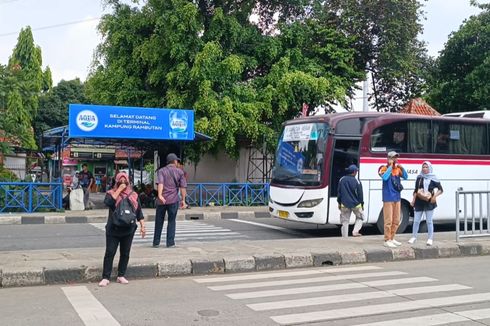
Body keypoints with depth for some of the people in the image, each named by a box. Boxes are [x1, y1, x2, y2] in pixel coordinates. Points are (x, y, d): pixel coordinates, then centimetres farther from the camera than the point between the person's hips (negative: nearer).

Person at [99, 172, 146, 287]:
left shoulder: (133, 195, 9)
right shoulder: (111, 193, 2)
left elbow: (139, 212, 10)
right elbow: (108, 202, -21)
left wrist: (142, 226, 2)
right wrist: (119, 190, -16)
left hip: (128, 230, 3)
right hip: (113, 230, -3)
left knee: (125, 253, 8)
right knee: (110, 253, -3)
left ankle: (121, 276, 19)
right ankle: (105, 278, 2)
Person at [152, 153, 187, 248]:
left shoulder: (161, 171, 4)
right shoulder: (179, 172, 5)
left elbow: (160, 183, -14)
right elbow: (183, 187, -1)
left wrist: (160, 195, -25)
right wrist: (183, 200, 2)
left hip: (162, 200, 1)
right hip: (173, 200, -1)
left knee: (159, 221, 10)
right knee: (171, 221, 7)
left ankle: (156, 243, 15)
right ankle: (170, 242, 3)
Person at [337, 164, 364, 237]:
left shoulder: (342, 180, 0)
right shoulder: (357, 182, -10)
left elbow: (339, 193, 6)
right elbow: (360, 194, -4)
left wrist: (339, 203, 15)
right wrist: (362, 204, 8)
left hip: (344, 205, 3)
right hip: (355, 204, -2)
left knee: (345, 222, 8)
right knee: (360, 217, 20)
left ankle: (344, 237, 8)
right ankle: (355, 231, 3)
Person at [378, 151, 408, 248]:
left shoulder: (398, 169, 13)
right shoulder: (384, 168, -5)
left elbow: (405, 177, 4)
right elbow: (384, 177, -24)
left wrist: (401, 167, -11)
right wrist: (390, 166, -18)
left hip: (397, 198, 7)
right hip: (388, 198, -7)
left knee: (396, 221, 13)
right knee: (388, 220, -7)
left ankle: (392, 238, 24)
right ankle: (387, 240, -1)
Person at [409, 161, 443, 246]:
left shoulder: (433, 179, -2)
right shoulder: (419, 178, 7)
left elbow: (440, 190, -1)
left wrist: (435, 196, -17)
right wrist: (413, 200, 7)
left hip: (429, 202, -3)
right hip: (419, 202, 3)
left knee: (429, 221, 3)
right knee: (416, 221, 8)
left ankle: (430, 239, 12)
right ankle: (414, 237, 20)